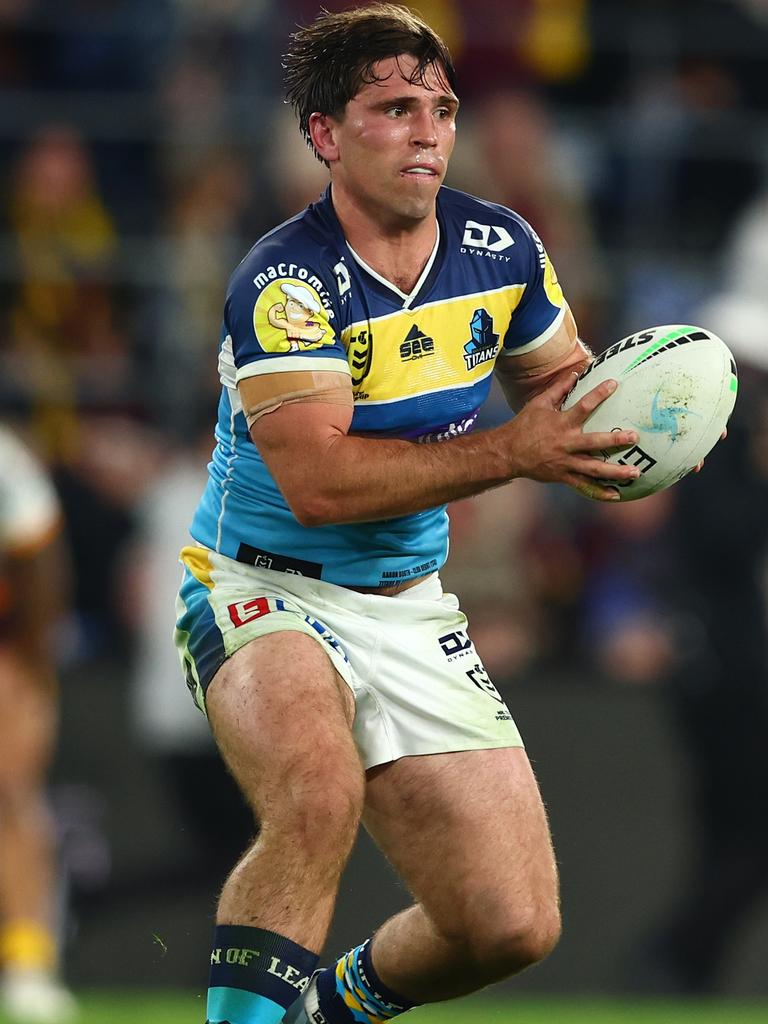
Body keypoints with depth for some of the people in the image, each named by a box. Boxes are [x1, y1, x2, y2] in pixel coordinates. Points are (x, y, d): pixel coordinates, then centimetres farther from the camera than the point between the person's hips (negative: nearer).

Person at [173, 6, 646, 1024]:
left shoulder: (502, 249, -1)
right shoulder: (283, 283, -20)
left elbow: (558, 378, 18)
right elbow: (321, 484, -27)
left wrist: (619, 427, -7)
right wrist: (513, 452, -27)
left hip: (410, 607, 6)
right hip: (267, 595, -6)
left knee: (515, 926, -1)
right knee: (321, 795, -39)